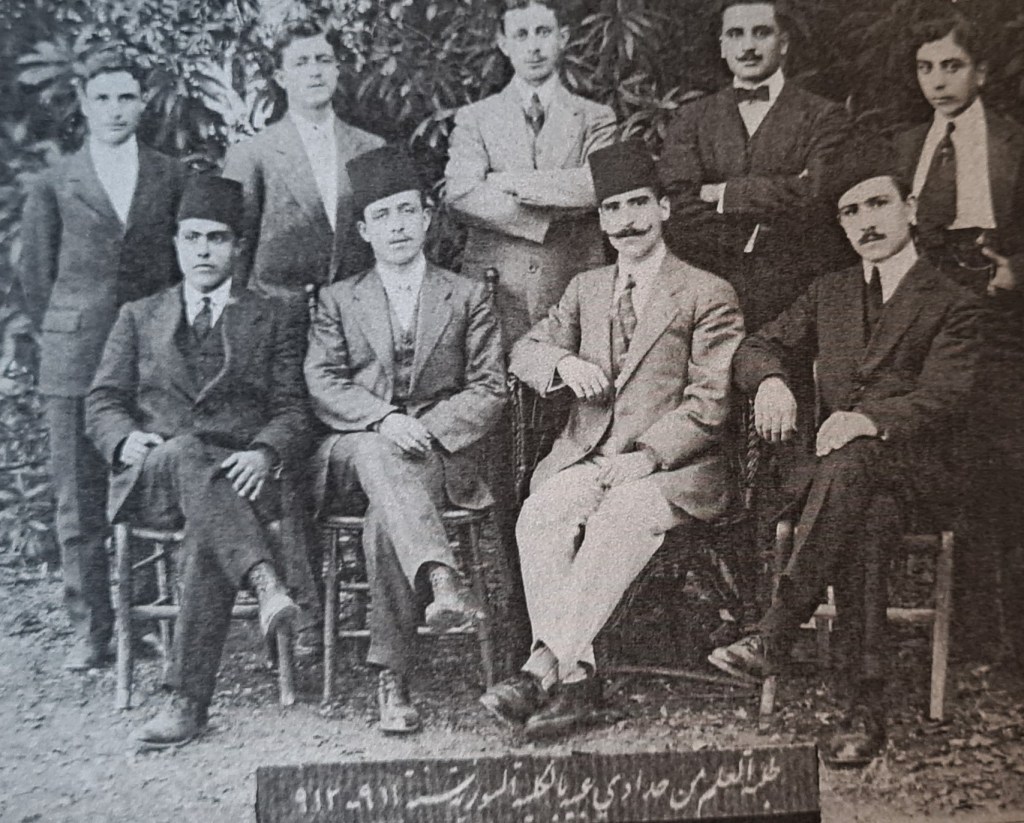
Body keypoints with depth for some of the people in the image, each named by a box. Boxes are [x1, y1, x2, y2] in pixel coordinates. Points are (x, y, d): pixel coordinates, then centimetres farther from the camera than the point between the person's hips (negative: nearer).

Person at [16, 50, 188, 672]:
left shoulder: (173, 178, 9)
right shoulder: (53, 186, 8)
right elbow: (36, 276, 12)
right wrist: (65, 337, 7)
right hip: (76, 360, 1)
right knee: (79, 500, 3)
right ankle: (92, 631, 14)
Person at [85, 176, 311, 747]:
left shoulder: (274, 320, 17)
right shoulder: (139, 317, 22)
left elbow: (293, 411, 6)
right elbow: (102, 402, 14)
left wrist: (265, 454, -16)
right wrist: (126, 440, -10)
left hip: (237, 476, -1)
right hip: (148, 478, 1)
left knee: (208, 529, -34)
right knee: (187, 453, -36)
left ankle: (189, 700, -31)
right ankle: (265, 582, -49)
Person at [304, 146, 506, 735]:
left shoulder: (469, 296, 16)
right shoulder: (338, 300, 17)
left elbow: (490, 389, 5)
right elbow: (323, 385, 2)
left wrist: (424, 428, -13)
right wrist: (386, 419, -19)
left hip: (444, 454, 0)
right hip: (355, 454, 0)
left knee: (385, 519, -33)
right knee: (378, 452, -37)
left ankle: (392, 680, -31)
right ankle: (444, 582, -54)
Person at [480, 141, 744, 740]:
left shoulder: (709, 295, 5)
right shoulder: (586, 288, 21)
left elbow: (709, 403, -3)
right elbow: (524, 352, 18)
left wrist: (648, 455, -18)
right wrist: (564, 362, -7)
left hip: (674, 464, -3)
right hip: (587, 458, 4)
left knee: (625, 514, -36)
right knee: (539, 515, -28)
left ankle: (546, 664, -36)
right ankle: (576, 674, -31)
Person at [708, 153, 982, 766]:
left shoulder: (951, 306, 6)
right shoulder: (830, 293, 20)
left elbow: (945, 400, -9)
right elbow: (758, 346, 14)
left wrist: (871, 419, -30)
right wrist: (771, 378, -12)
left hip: (914, 469, -3)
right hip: (835, 468, 3)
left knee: (851, 460, -38)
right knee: (866, 521, -33)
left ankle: (776, 634, -39)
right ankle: (870, 703, -33)